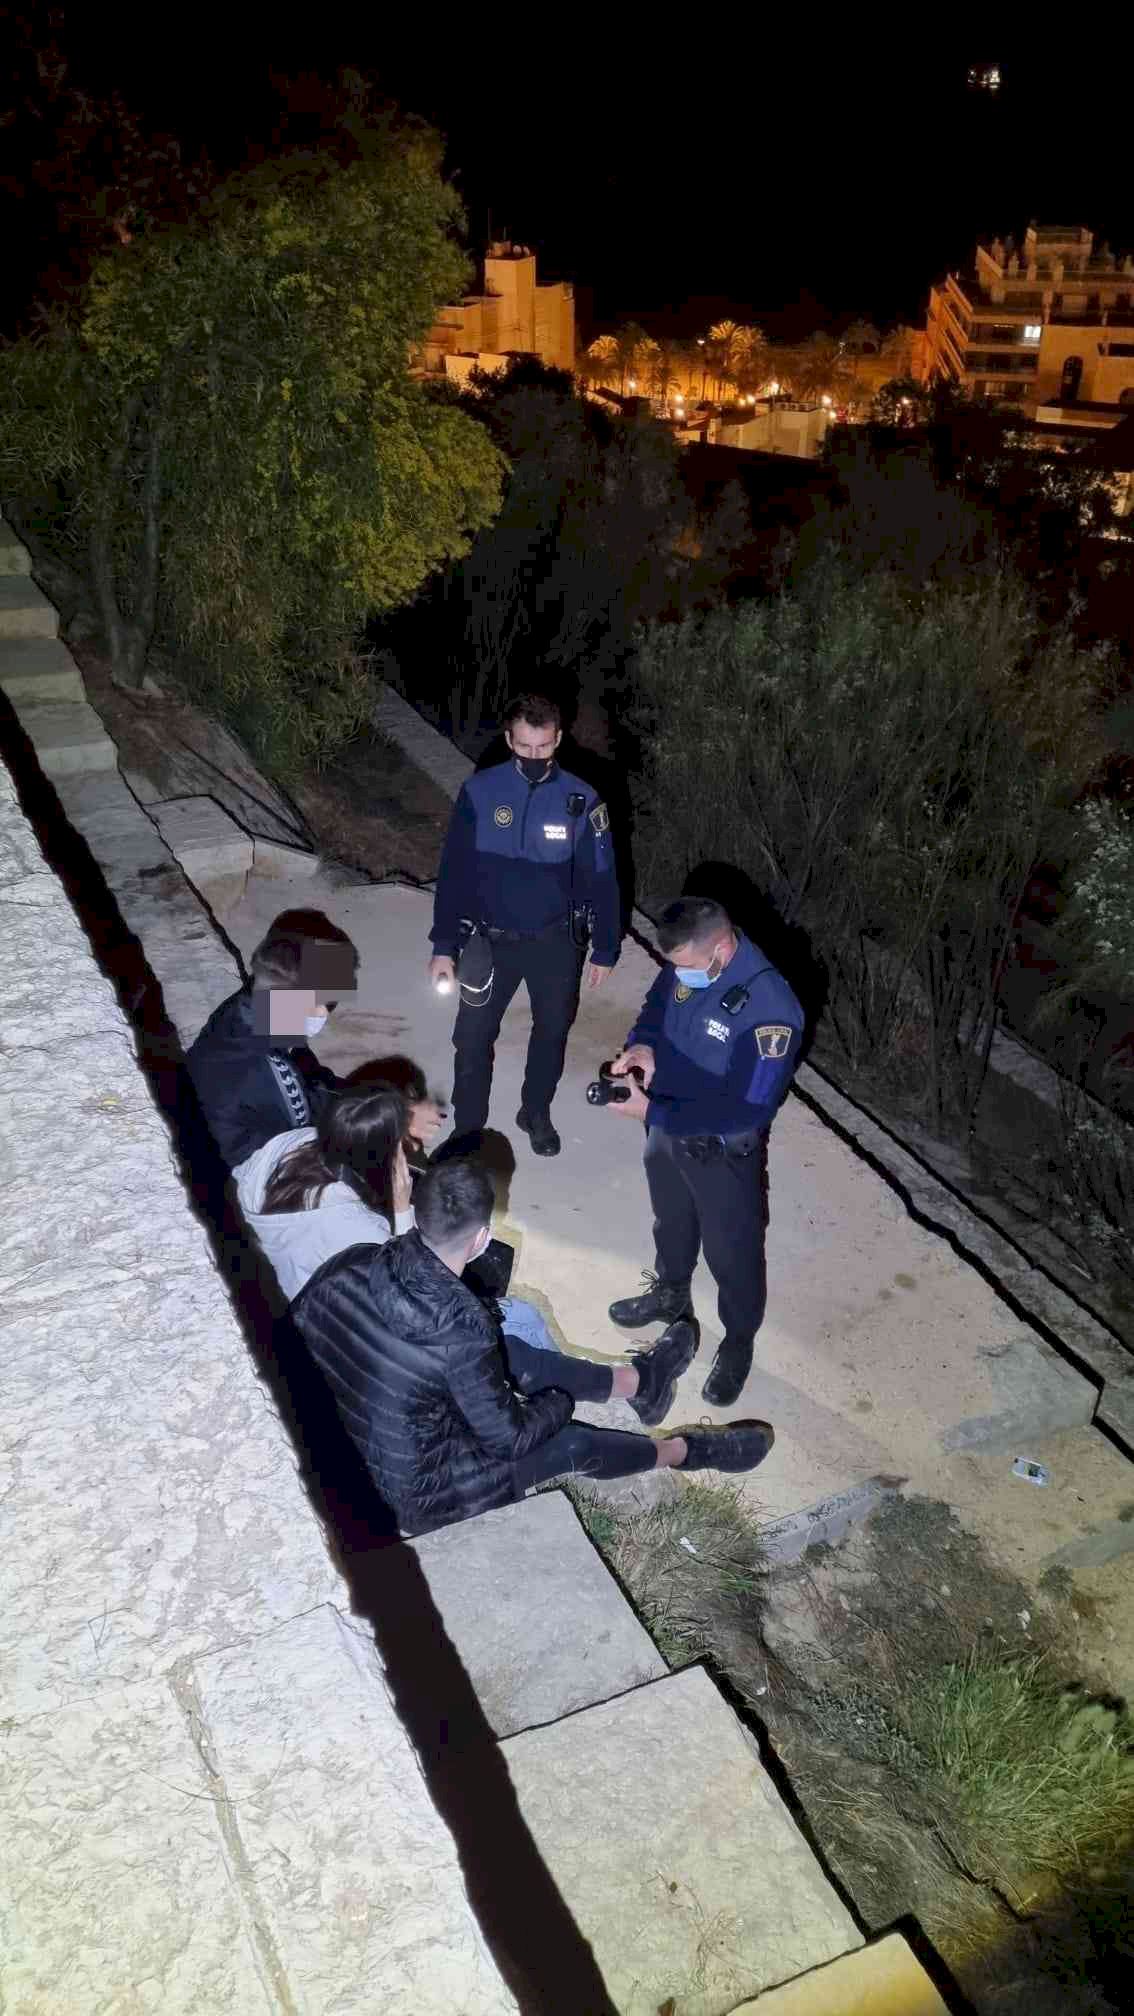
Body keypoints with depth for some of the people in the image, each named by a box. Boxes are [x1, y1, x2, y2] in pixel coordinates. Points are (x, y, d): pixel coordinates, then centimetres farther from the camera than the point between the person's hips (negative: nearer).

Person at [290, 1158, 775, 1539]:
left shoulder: (351, 1264, -17)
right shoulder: (461, 1328, -34)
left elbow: (297, 1325, 3)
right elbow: (507, 1438, -21)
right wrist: (560, 1403, 0)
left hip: (347, 1446, 6)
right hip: (418, 1495, -6)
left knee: (509, 1355, 16)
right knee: (572, 1444, 11)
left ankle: (637, 1381, 35)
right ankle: (689, 1451, 37)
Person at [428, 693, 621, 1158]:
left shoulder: (580, 801, -13)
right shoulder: (479, 792, -13)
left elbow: (600, 880, -4)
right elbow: (454, 872, -7)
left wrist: (604, 950, -1)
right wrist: (444, 947, -7)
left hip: (555, 941, 1)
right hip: (491, 938, 0)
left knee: (552, 1030, 17)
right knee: (473, 1036, 4)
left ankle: (536, 1112, 41)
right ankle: (467, 1128, 25)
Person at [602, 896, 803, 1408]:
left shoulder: (771, 1010, -36)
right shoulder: (685, 964, -15)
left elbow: (749, 1109, -33)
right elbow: (656, 1005, 6)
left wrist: (652, 1111, -32)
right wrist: (643, 1044, -17)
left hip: (722, 1150, -6)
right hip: (667, 1129, 7)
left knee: (731, 1251, 16)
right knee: (671, 1221, 30)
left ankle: (739, 1344, 42)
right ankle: (671, 1294, 59)